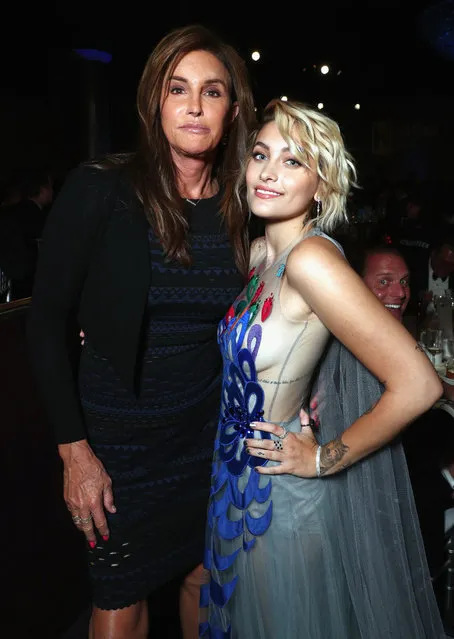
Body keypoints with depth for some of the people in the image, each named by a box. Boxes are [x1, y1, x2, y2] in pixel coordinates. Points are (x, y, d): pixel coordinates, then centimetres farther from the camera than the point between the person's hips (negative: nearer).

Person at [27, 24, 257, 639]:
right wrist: (74, 450, -13)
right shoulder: (99, 190, -14)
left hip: (210, 427, 4)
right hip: (118, 431, -3)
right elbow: (46, 323, -11)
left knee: (205, 578, 19)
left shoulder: (240, 207, -1)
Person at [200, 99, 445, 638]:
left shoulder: (313, 259, -26)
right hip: (239, 479, 8)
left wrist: (325, 459, -17)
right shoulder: (259, 252, -1)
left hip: (278, 494, -7)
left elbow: (417, 385, -30)